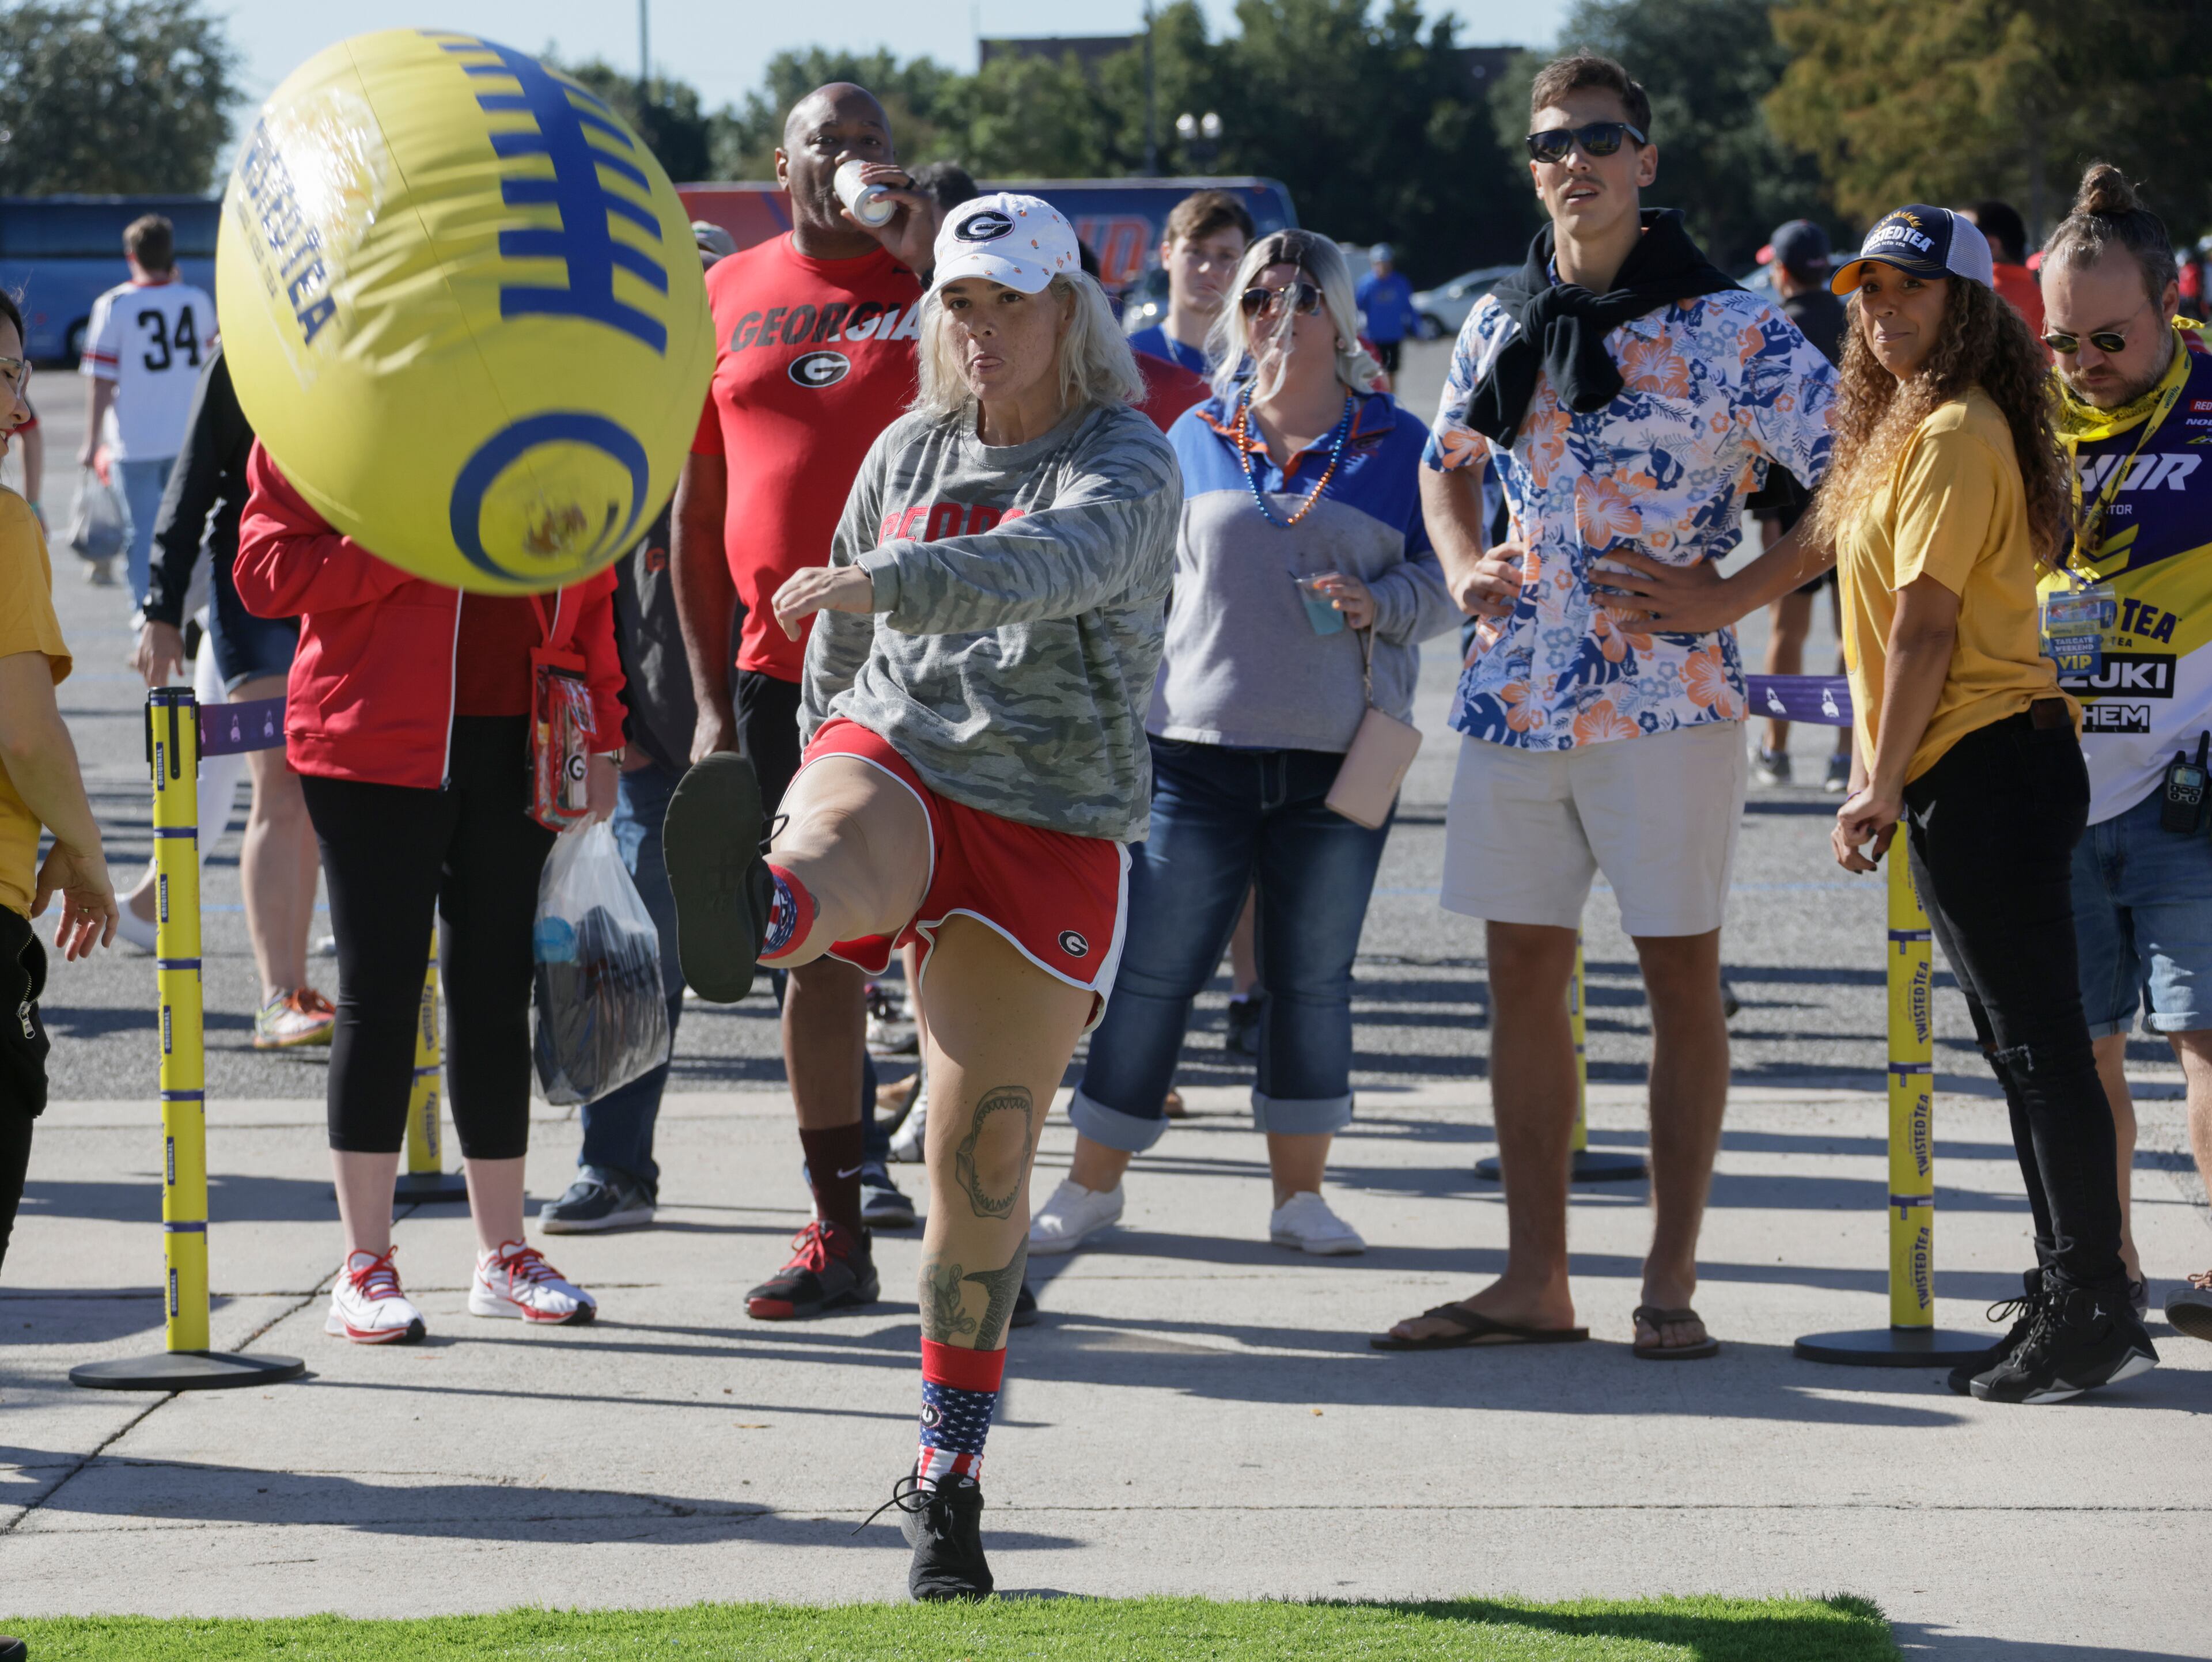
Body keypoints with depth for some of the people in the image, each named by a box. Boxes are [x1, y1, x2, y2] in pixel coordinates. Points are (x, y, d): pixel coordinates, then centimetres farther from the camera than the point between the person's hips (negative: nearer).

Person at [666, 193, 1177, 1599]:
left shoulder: (1128, 467, -4)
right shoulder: (911, 451, 11)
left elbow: (1052, 568, -27)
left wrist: (888, 581, -42)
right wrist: (837, 764, 27)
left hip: (1052, 826, -2)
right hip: (895, 755, 2)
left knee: (984, 1168, 0)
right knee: (831, 839, -38)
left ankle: (949, 1473, 15)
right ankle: (756, 914, -78)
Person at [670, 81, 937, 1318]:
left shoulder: (933, 276, 2)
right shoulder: (730, 296, 11)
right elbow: (699, 510, 14)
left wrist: (930, 256, -16)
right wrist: (713, 696, 10)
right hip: (783, 675, 3)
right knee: (818, 953, 6)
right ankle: (839, 1239, 13)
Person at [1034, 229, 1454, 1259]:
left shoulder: (1395, 446, 5)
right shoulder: (1194, 439, 10)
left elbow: (1442, 584, 6)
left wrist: (1378, 604, -13)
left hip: (1337, 760, 0)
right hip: (1199, 749, 0)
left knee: (1313, 979, 5)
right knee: (1151, 970, -1)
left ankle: (1300, 1193, 15)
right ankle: (1092, 1183, 9)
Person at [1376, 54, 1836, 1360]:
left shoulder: (1725, 326, -6)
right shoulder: (1500, 325, 10)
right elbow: (1450, 463, 27)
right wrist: (1465, 569, 7)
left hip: (1669, 696, -5)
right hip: (1518, 697, 5)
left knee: (1682, 972, 0)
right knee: (1525, 974, 6)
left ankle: (1673, 1282, 6)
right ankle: (1536, 1281, 13)